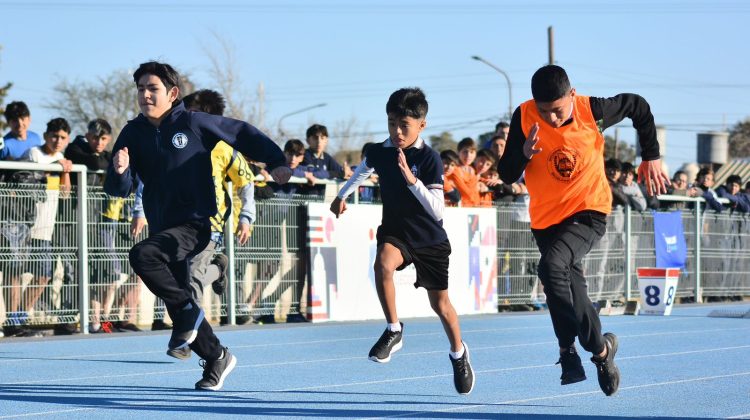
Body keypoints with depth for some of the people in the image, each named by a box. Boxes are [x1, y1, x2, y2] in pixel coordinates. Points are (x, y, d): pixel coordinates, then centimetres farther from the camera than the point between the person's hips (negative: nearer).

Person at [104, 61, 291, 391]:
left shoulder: (194, 123, -7)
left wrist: (275, 161, 1)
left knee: (141, 255, -31)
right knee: (179, 306, 9)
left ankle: (186, 310, -14)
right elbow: (118, 189, 0)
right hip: (161, 227, 6)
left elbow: (242, 133, 5)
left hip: (194, 225, -6)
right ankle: (217, 357, 28)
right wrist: (119, 171, -22)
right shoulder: (133, 133, 3)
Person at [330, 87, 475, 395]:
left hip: (430, 239, -2)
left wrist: (411, 179, -35)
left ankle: (458, 353, 39)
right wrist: (342, 195, 28)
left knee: (440, 304, 10)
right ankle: (394, 331, -16)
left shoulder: (429, 159, -20)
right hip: (395, 232, 2)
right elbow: (363, 170, 19)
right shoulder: (379, 152, -8)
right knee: (383, 264, -33)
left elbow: (438, 211, -26)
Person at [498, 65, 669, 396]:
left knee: (552, 266, -28)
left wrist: (651, 158, 8)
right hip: (546, 217, 4)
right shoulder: (524, 117, -12)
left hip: (589, 211, -4)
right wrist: (523, 154, -29)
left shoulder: (592, 111, -15)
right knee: (571, 287, 6)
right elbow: (506, 175, -7)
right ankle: (600, 349, 27)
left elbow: (638, 106, 5)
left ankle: (570, 351, -18)